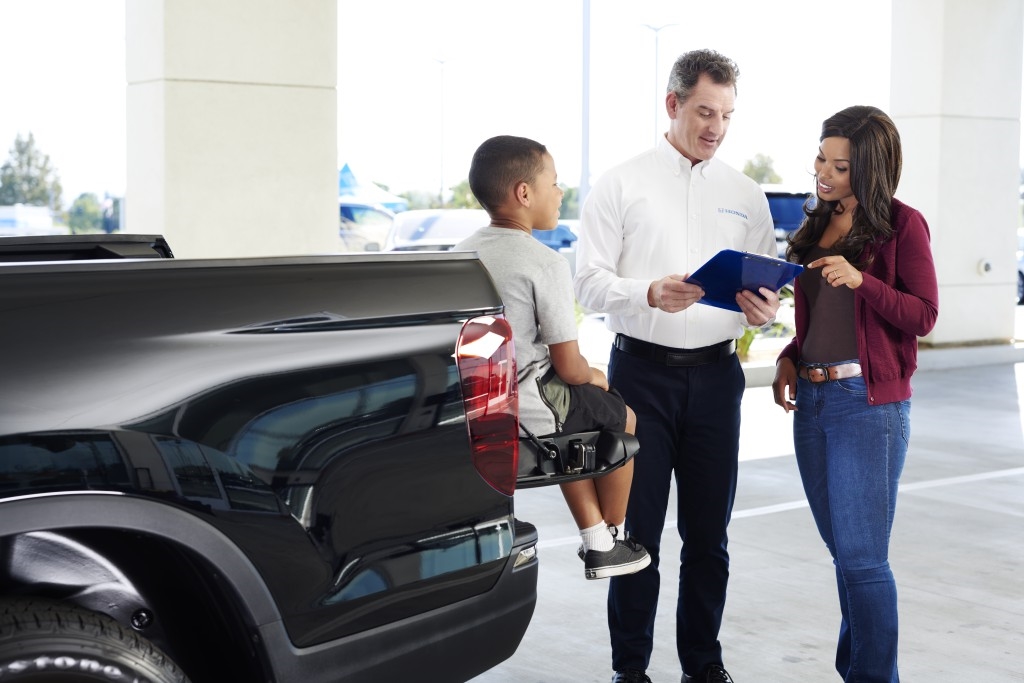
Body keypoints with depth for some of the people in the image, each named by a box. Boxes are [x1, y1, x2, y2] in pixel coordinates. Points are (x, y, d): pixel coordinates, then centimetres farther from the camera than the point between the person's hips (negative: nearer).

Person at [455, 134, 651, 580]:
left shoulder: (460, 254, 5)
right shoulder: (546, 263, -17)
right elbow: (569, 366, -16)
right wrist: (593, 377, 9)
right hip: (527, 413, -7)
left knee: (572, 422, 33)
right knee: (621, 416, 21)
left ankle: (594, 541, 34)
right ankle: (612, 539, 34)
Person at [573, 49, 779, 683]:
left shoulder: (746, 195, 11)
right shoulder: (621, 184, 1)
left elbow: (765, 288, 12)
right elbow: (590, 280, -5)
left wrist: (762, 310, -12)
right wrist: (649, 294, -22)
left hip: (716, 374, 3)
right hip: (642, 368, -3)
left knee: (709, 531, 10)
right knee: (638, 528, 2)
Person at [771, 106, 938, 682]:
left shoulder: (902, 225, -5)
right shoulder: (818, 225, 14)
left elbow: (923, 315, -9)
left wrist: (861, 279, -22)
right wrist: (790, 358, 7)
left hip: (869, 401, -7)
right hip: (812, 397, 7)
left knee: (861, 557, -6)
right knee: (844, 549, 13)